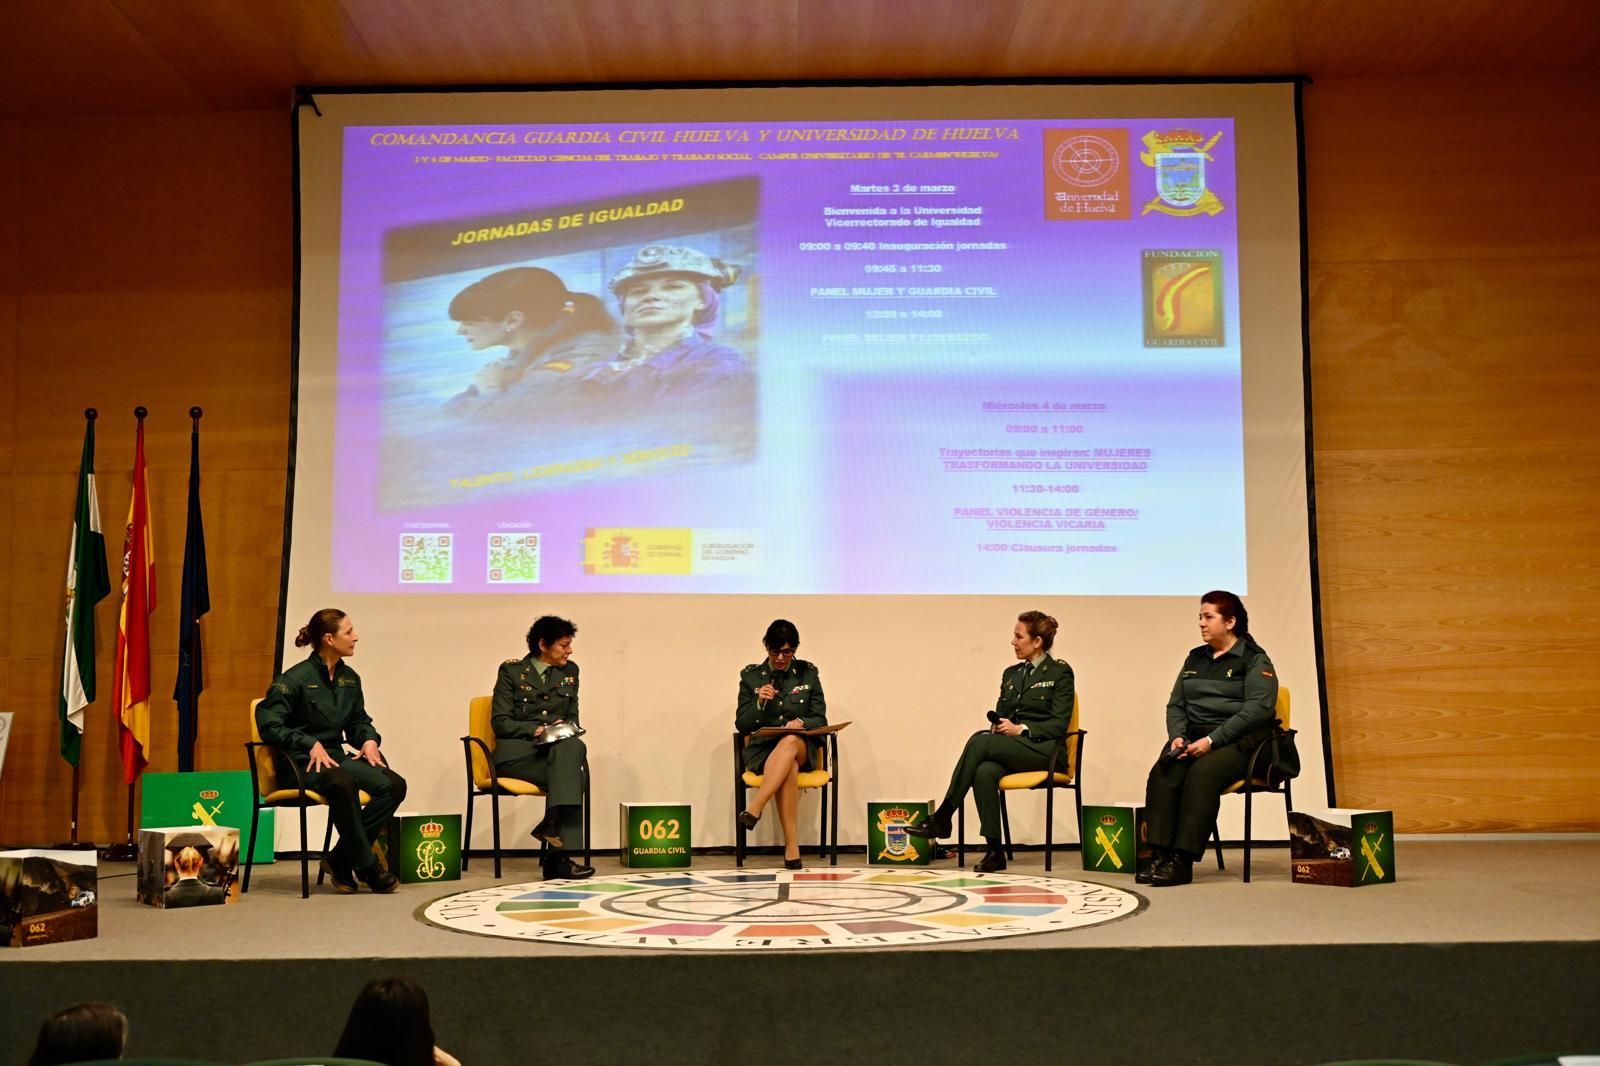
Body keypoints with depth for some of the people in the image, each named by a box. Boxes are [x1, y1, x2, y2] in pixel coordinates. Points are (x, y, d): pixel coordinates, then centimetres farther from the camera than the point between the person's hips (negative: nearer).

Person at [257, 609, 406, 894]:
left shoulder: (350, 678, 13)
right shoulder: (295, 678, -7)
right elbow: (268, 724, -13)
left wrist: (369, 740, 1)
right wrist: (311, 744, -22)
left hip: (335, 757, 7)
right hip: (301, 763, -7)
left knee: (394, 785, -18)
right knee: (343, 785, -39)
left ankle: (340, 858, -11)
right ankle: (367, 865, -23)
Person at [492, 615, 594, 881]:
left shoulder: (569, 671, 15)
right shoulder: (511, 671, 2)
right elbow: (500, 722, -3)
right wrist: (536, 730, -17)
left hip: (558, 748, 4)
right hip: (516, 752, -4)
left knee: (574, 747, -36)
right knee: (572, 776, -33)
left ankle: (552, 825, -43)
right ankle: (559, 854, -36)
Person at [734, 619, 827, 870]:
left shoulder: (808, 673, 8)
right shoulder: (751, 676, 6)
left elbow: (820, 721, 6)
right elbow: (742, 726, 4)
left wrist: (801, 723, -17)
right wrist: (759, 704, -15)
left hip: (802, 749, 1)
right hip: (763, 750, 0)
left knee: (790, 742, -39)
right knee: (789, 767, -38)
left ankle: (754, 808, -45)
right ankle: (792, 845, -40)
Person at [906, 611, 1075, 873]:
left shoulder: (1059, 672, 2)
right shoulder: (1011, 674, 21)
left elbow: (1059, 724, -6)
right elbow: (999, 717, 21)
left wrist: (1020, 729, -18)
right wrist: (999, 727, -4)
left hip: (1043, 750, -5)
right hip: (1010, 749, 5)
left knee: (980, 741, -31)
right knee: (985, 771, -33)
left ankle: (942, 817, -26)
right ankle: (994, 851, -31)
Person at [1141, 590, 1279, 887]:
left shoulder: (1254, 659, 0)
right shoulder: (1195, 659, 20)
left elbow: (1258, 708, -12)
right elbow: (1175, 704, 18)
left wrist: (1212, 740, -19)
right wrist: (1177, 736, -4)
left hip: (1238, 741, -5)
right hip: (1194, 738, 5)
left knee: (1202, 773, -34)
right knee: (1162, 773, -25)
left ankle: (1182, 861, -32)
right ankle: (1161, 856, -30)